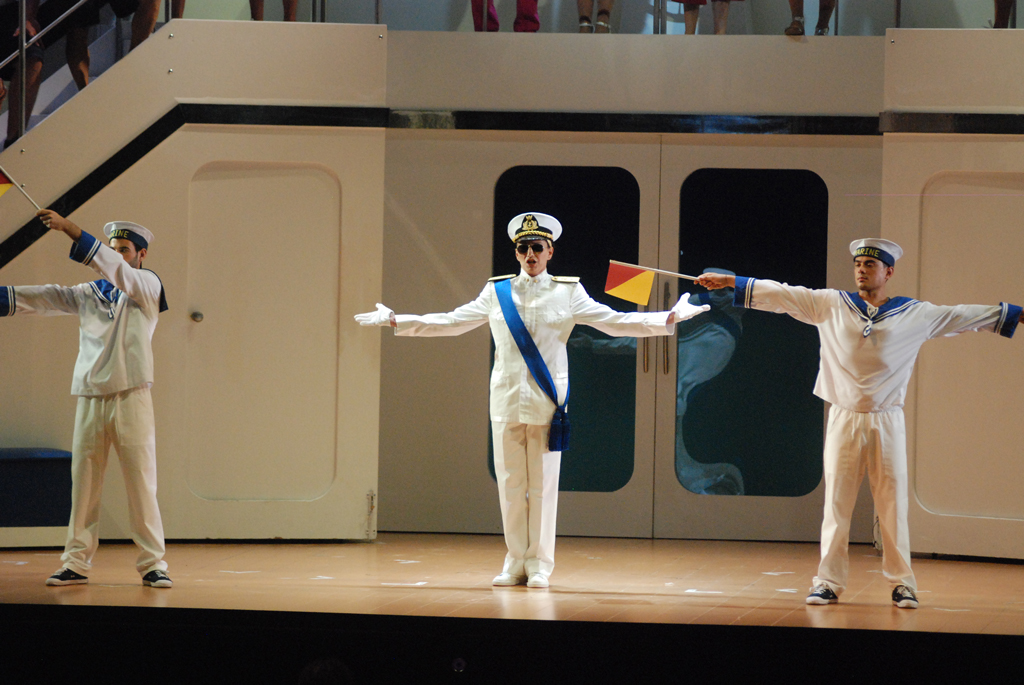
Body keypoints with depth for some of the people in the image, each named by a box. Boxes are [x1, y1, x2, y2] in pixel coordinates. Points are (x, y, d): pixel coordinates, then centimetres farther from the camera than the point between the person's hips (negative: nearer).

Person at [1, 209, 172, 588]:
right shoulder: (89, 293, 16)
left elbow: (117, 271, -14)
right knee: (82, 484, 3)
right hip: (90, 398, 4)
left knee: (141, 484, -5)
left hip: (130, 398, -4)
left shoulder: (148, 285, 2)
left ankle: (153, 565, 0)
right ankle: (76, 564, 8)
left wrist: (71, 230, -22)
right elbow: (45, 298, 9)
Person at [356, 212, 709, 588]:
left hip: (547, 402, -2)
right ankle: (515, 563, 13)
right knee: (510, 484, 4)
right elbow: (451, 322, 16)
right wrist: (395, 321, 13)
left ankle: (539, 565, 7)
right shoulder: (496, 293, 10)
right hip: (506, 399, 2)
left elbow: (615, 322, 3)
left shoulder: (568, 293, 5)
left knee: (543, 485, -1)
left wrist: (669, 319, -6)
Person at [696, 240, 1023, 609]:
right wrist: (728, 282, 2)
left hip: (887, 422, 0)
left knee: (893, 502, 0)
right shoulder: (830, 305, 5)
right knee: (836, 501, 1)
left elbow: (964, 316, 9)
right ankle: (829, 581, 8)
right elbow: (780, 295, 5)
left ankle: (902, 582, 10)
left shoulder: (915, 315, 4)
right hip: (844, 419, 0)